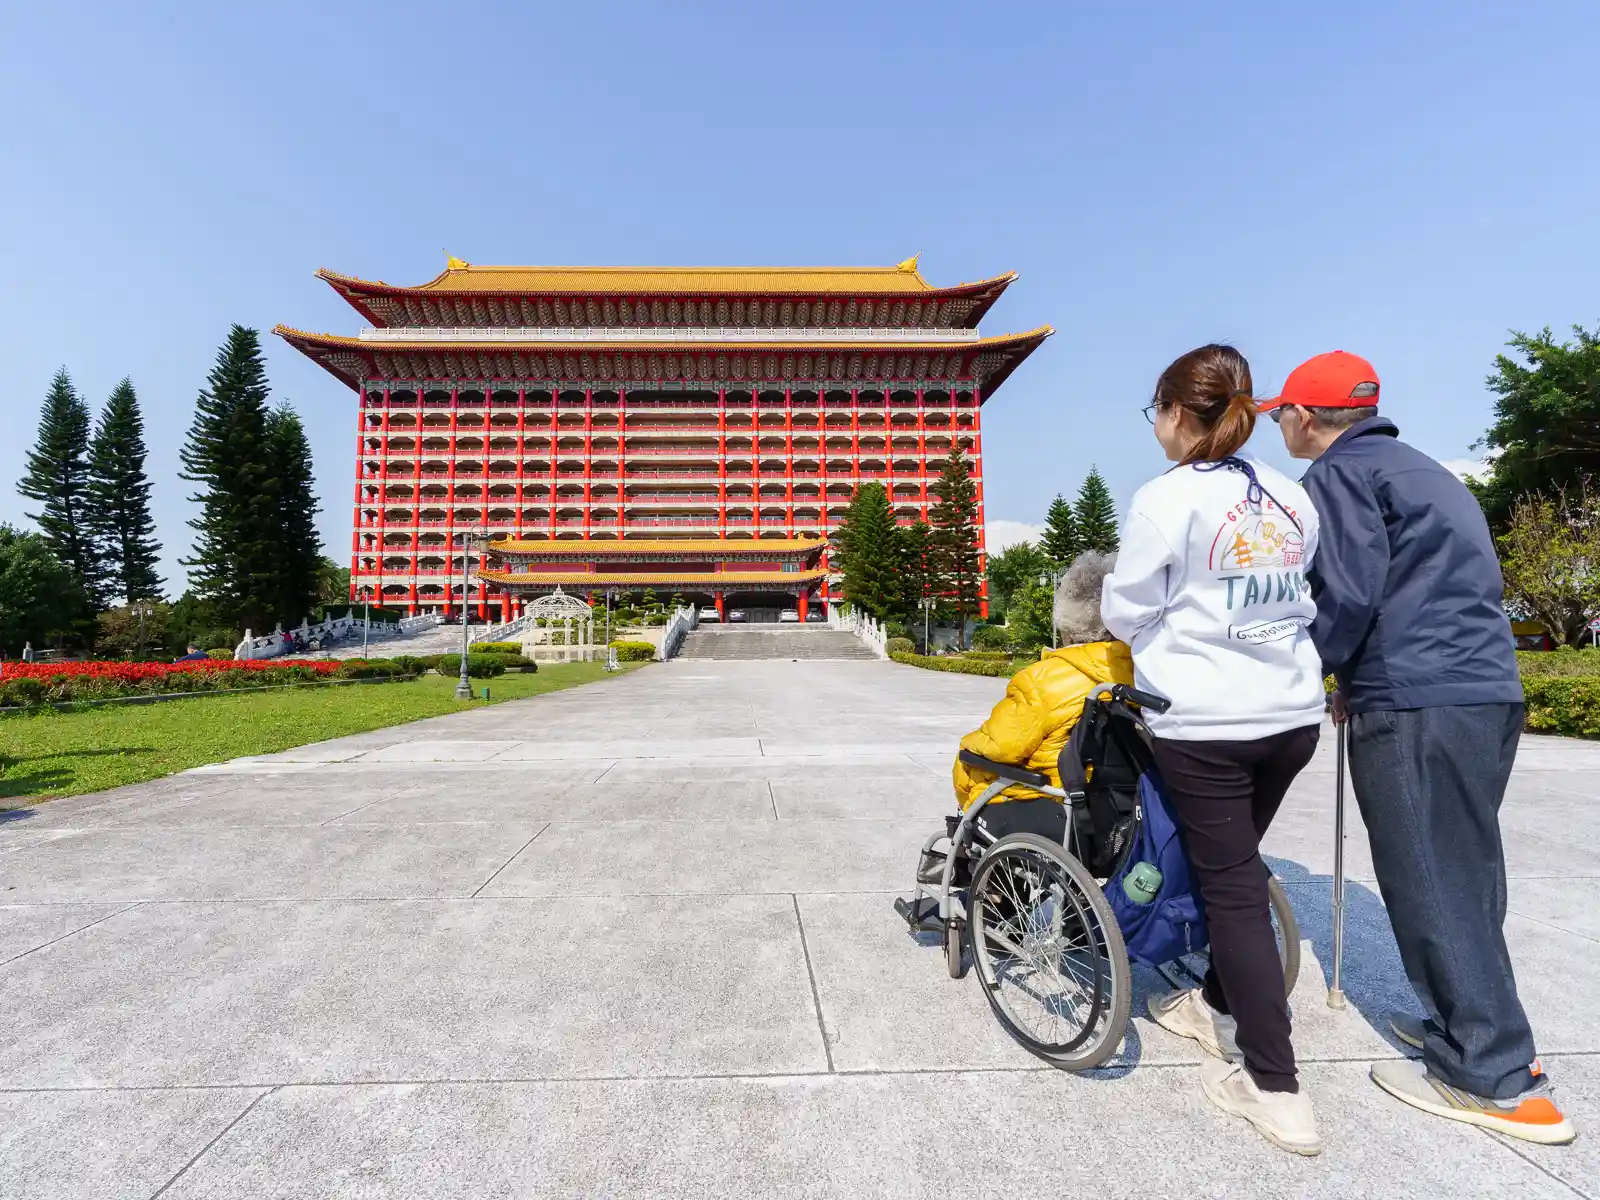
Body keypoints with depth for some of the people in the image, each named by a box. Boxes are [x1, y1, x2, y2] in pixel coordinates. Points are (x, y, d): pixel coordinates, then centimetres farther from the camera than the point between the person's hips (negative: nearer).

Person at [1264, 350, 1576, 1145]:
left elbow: (1348, 594, -15)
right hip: (1489, 691, 10)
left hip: (1418, 706, -9)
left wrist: (1311, 671, 1)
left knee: (1429, 882, -1)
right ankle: (1473, 1029, 28)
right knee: (1465, 875, 17)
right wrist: (1360, 680, 21)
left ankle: (1495, 1080, 7)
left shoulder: (1340, 473, -5)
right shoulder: (1422, 471, 23)